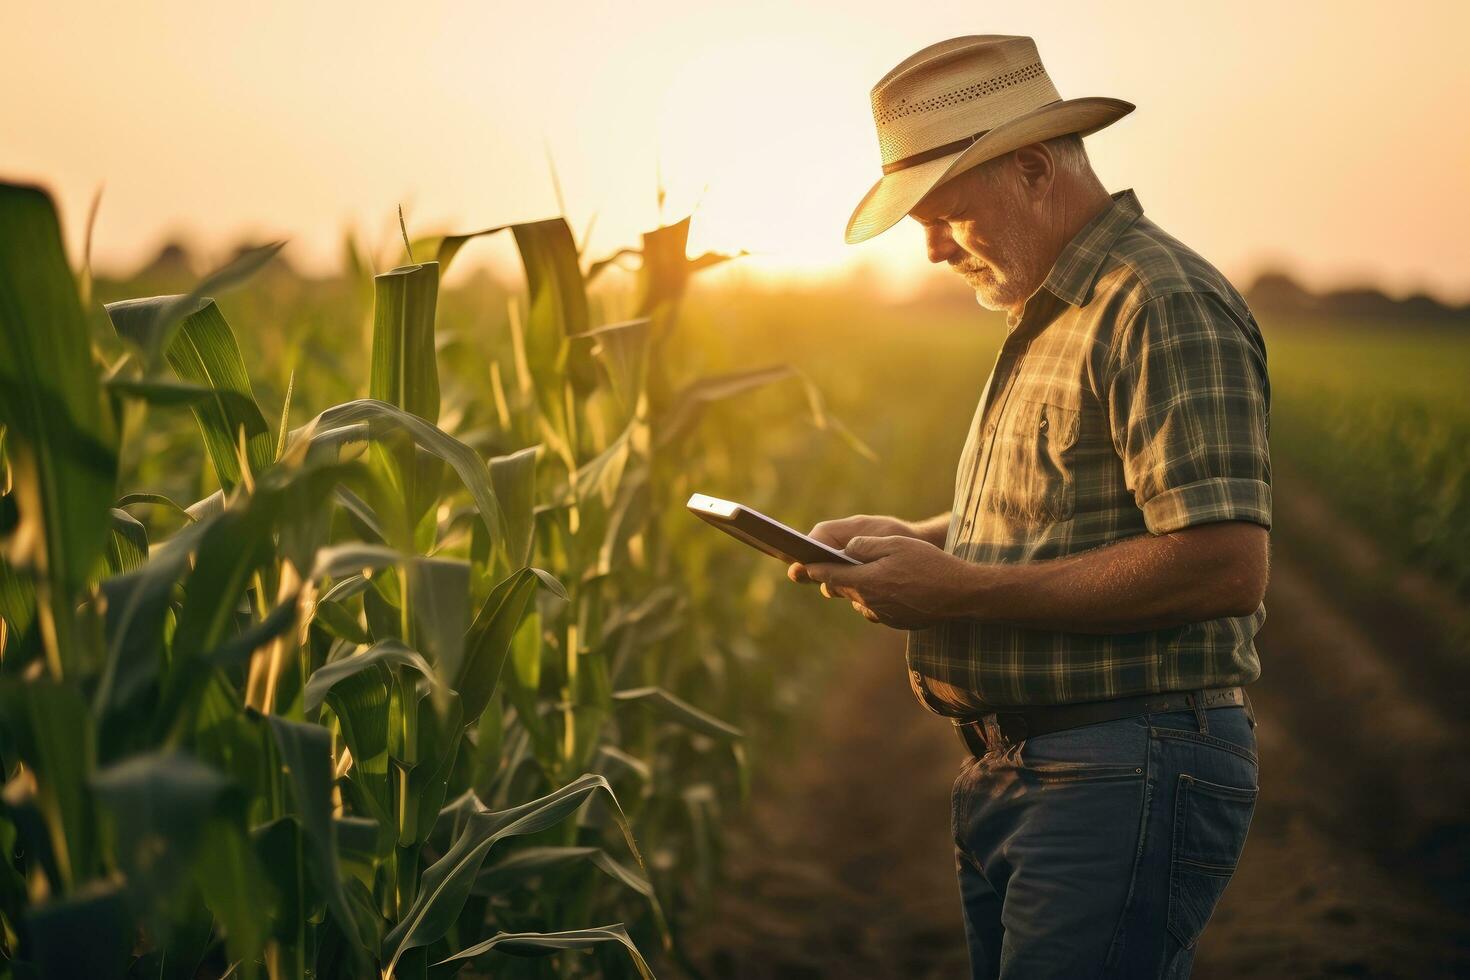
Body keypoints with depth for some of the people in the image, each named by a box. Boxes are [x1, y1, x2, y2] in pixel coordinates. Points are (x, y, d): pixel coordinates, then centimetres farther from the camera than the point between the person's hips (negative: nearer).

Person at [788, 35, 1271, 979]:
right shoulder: (1051, 317, 19)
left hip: (1125, 783, -10)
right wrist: (904, 540, 10)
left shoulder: (1165, 305, -13)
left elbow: (1224, 565, -23)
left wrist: (962, 590, -20)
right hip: (1009, 781, 10)